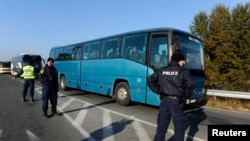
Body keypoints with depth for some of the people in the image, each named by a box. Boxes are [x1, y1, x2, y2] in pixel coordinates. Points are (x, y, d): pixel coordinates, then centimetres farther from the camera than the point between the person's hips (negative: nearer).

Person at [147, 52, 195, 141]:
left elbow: (149, 80, 9)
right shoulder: (183, 71, -5)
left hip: (164, 101, 5)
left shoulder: (162, 70, 9)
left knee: (161, 126, 15)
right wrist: (186, 96, -2)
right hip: (176, 102, -4)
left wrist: (158, 92, 10)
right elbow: (191, 84, -18)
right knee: (179, 127, 10)